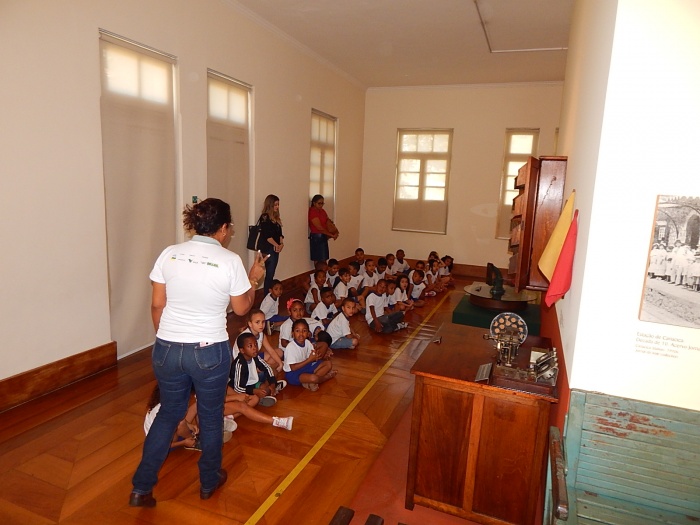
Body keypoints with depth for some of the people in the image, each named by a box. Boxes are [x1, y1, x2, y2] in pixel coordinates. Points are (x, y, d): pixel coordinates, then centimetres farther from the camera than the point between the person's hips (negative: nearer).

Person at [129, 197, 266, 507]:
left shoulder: (170, 254, -3)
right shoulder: (230, 261, -13)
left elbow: (157, 305, 3)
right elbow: (241, 308, -2)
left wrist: (165, 338, 17)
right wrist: (254, 279, 12)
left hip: (167, 349, 4)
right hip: (209, 351, -3)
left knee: (169, 413, 24)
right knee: (211, 417, 18)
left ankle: (141, 488, 31)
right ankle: (209, 481, 38)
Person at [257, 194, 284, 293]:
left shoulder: (276, 217, 15)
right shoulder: (265, 217, -10)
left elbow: (279, 232, 11)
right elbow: (267, 235, -15)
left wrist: (281, 243, -5)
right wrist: (276, 245, -16)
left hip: (275, 248, 7)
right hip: (268, 248, -7)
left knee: (271, 273, 11)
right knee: (270, 273, -6)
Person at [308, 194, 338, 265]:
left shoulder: (322, 211, 11)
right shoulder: (312, 212, -15)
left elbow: (328, 222, 8)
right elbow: (319, 228, -19)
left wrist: (335, 232, -10)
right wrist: (331, 235, -15)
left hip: (324, 237, 8)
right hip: (316, 237, -8)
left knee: (324, 259, 11)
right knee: (318, 260, -3)